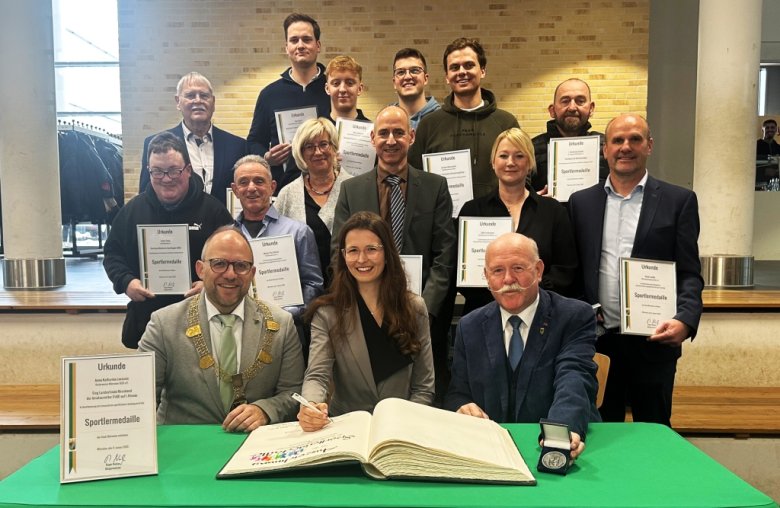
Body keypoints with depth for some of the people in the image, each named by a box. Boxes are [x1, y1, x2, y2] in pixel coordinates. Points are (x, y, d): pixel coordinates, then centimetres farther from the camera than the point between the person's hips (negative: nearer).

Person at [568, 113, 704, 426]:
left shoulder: (678, 201, 2)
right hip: (596, 340, 2)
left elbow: (689, 273, -2)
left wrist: (685, 320, -18)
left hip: (654, 341, -1)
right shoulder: (581, 201, 7)